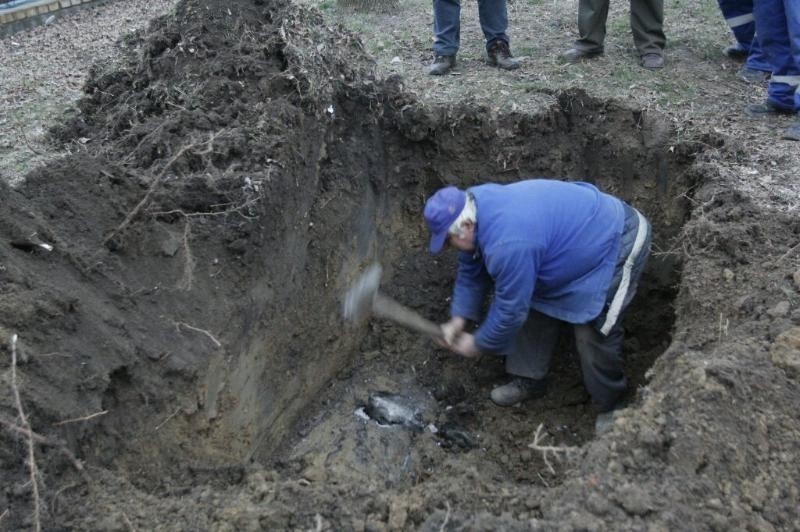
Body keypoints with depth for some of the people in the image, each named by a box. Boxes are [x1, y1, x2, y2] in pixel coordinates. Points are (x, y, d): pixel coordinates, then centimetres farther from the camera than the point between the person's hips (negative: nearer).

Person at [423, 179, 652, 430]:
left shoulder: (508, 244, -38)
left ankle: (608, 405, 17)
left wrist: (478, 344, -10)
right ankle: (529, 379, 27)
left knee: (594, 333, -6)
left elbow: (511, 308, -25)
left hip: (618, 242, -10)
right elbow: (471, 270, 6)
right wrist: (458, 319, 2)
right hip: (580, 234, 10)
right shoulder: (474, 206, -9)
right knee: (537, 307, 13)